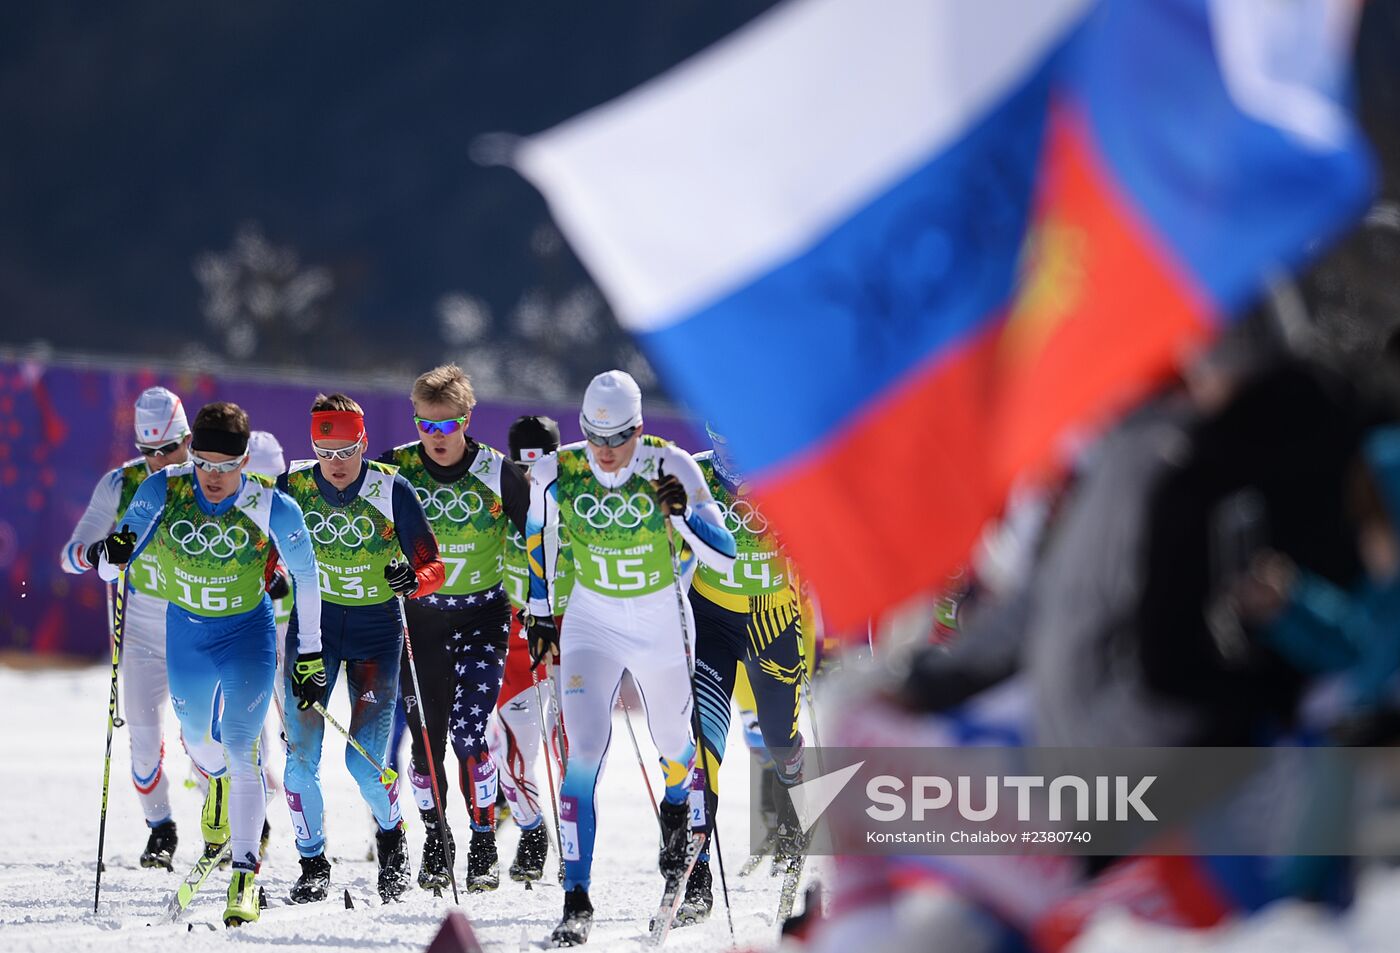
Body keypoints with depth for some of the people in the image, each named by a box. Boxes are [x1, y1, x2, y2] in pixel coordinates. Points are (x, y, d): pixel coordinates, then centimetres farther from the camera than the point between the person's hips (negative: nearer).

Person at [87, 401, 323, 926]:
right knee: (197, 736, 23)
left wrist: (309, 656, -3)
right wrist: (112, 554, -35)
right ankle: (218, 784, 59)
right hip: (185, 632, 3)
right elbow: (113, 560, -9)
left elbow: (305, 577, -8)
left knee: (240, 750, -14)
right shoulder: (162, 491, -18)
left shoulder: (272, 508, -22)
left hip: (248, 632, -3)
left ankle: (245, 875, -10)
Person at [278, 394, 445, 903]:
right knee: (301, 755, -9)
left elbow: (432, 566, -10)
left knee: (366, 762, -8)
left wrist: (412, 580, -30)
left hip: (376, 629, -2)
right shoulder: (293, 488, -7)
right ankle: (313, 863, 9)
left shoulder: (393, 492, -12)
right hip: (313, 625, 2)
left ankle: (391, 834, 23)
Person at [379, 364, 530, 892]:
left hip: (482, 615, -2)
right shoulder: (396, 469, -8)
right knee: (424, 735, 1)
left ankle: (484, 846, -2)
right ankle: (435, 841, 19)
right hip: (419, 615, 2)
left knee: (469, 730, -14)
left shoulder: (498, 472, -10)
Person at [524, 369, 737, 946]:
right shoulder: (556, 474, -15)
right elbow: (537, 537, 7)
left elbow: (724, 557, -21)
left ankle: (675, 812, 58)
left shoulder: (670, 468, -20)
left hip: (662, 622, 0)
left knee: (673, 741, 20)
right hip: (592, 623, 0)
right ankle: (576, 901, -15)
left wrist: (682, 512, -38)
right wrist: (539, 612, 8)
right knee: (584, 752, -16)